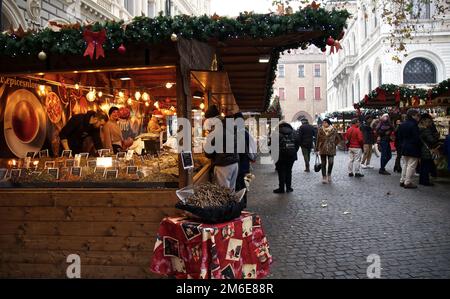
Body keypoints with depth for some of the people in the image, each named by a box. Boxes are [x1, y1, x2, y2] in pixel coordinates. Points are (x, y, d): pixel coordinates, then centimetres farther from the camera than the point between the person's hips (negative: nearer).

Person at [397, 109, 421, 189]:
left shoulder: (402, 125, 8)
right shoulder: (413, 125, -17)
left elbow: (399, 137, 13)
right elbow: (416, 138, -17)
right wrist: (419, 147, -5)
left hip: (404, 148, 8)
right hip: (413, 149, -8)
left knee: (405, 165, 17)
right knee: (411, 166, -1)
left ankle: (402, 181, 20)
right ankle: (408, 182, 1)